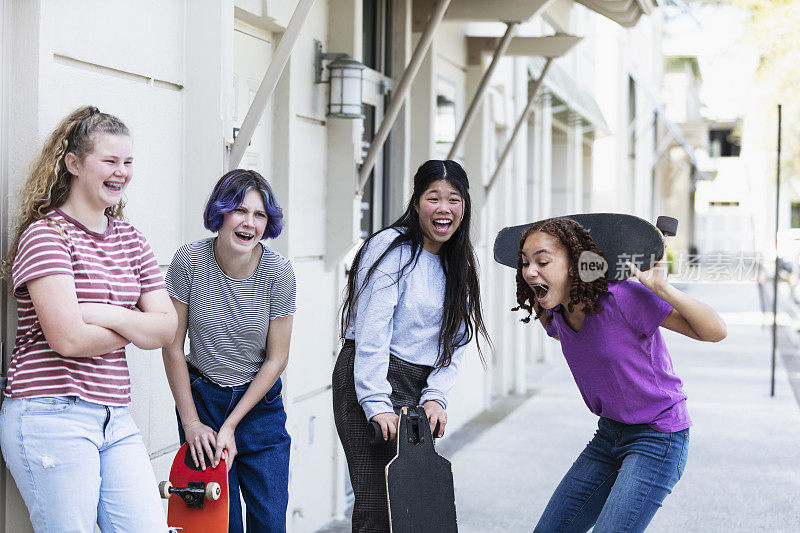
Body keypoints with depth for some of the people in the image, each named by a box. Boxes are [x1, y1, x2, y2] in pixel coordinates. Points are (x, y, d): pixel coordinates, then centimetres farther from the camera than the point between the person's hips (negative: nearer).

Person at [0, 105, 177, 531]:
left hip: (115, 417, 7)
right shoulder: (46, 233, -7)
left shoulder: (130, 239, 14)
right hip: (51, 416, -6)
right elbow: (69, 339, -17)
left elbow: (166, 329, 7)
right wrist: (135, 328, -1)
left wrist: (105, 314, -9)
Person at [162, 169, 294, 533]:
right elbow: (173, 348, -7)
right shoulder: (189, 261, -14)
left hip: (260, 402, 1)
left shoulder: (278, 272, -13)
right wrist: (191, 422, -7)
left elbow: (276, 359, -7)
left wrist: (231, 426, -10)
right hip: (201, 397, -1)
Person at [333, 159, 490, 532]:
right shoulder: (392, 247, -10)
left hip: (422, 387, 7)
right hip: (368, 383, -7)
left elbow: (453, 341, 10)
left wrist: (436, 397, -5)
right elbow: (372, 332, -16)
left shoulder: (458, 265, 13)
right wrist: (377, 404, -22)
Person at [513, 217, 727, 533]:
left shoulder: (623, 298, -23)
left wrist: (662, 288, -32)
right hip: (610, 435, 8)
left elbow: (716, 332, -22)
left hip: (658, 439, -7)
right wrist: (534, 298, 11)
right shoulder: (558, 314, -1)